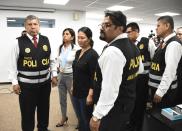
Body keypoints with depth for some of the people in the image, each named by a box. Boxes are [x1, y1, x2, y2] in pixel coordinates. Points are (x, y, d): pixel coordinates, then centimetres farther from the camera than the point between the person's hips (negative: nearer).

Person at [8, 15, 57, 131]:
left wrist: (54, 75, 4)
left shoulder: (46, 40, 2)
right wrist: (15, 82, -7)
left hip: (45, 82, 4)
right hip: (26, 84, -3)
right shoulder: (19, 42, -8)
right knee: (27, 112, 10)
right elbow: (13, 64, -5)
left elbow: (52, 60, 8)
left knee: (44, 109, 20)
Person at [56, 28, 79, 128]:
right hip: (61, 75, 6)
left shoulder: (76, 49, -16)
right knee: (62, 99, 19)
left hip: (71, 76, -6)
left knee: (74, 99, 8)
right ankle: (64, 118, 42)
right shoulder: (60, 48, 4)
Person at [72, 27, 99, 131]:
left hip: (86, 94, -7)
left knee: (86, 120, 9)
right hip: (77, 92, 7)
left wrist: (90, 95, -19)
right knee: (80, 119, 19)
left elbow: (94, 77, -18)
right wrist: (73, 87, 15)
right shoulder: (78, 52, 8)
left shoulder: (93, 54, -15)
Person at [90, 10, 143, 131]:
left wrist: (97, 116, -26)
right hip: (128, 103, 9)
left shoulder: (112, 51, -27)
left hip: (113, 109, -9)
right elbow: (140, 69, 21)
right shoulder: (133, 46, 5)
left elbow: (110, 89, -31)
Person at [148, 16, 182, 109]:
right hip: (157, 87, 9)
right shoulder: (164, 43, 11)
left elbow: (170, 70, -25)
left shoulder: (174, 44, -18)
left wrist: (160, 91, -24)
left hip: (165, 90, -8)